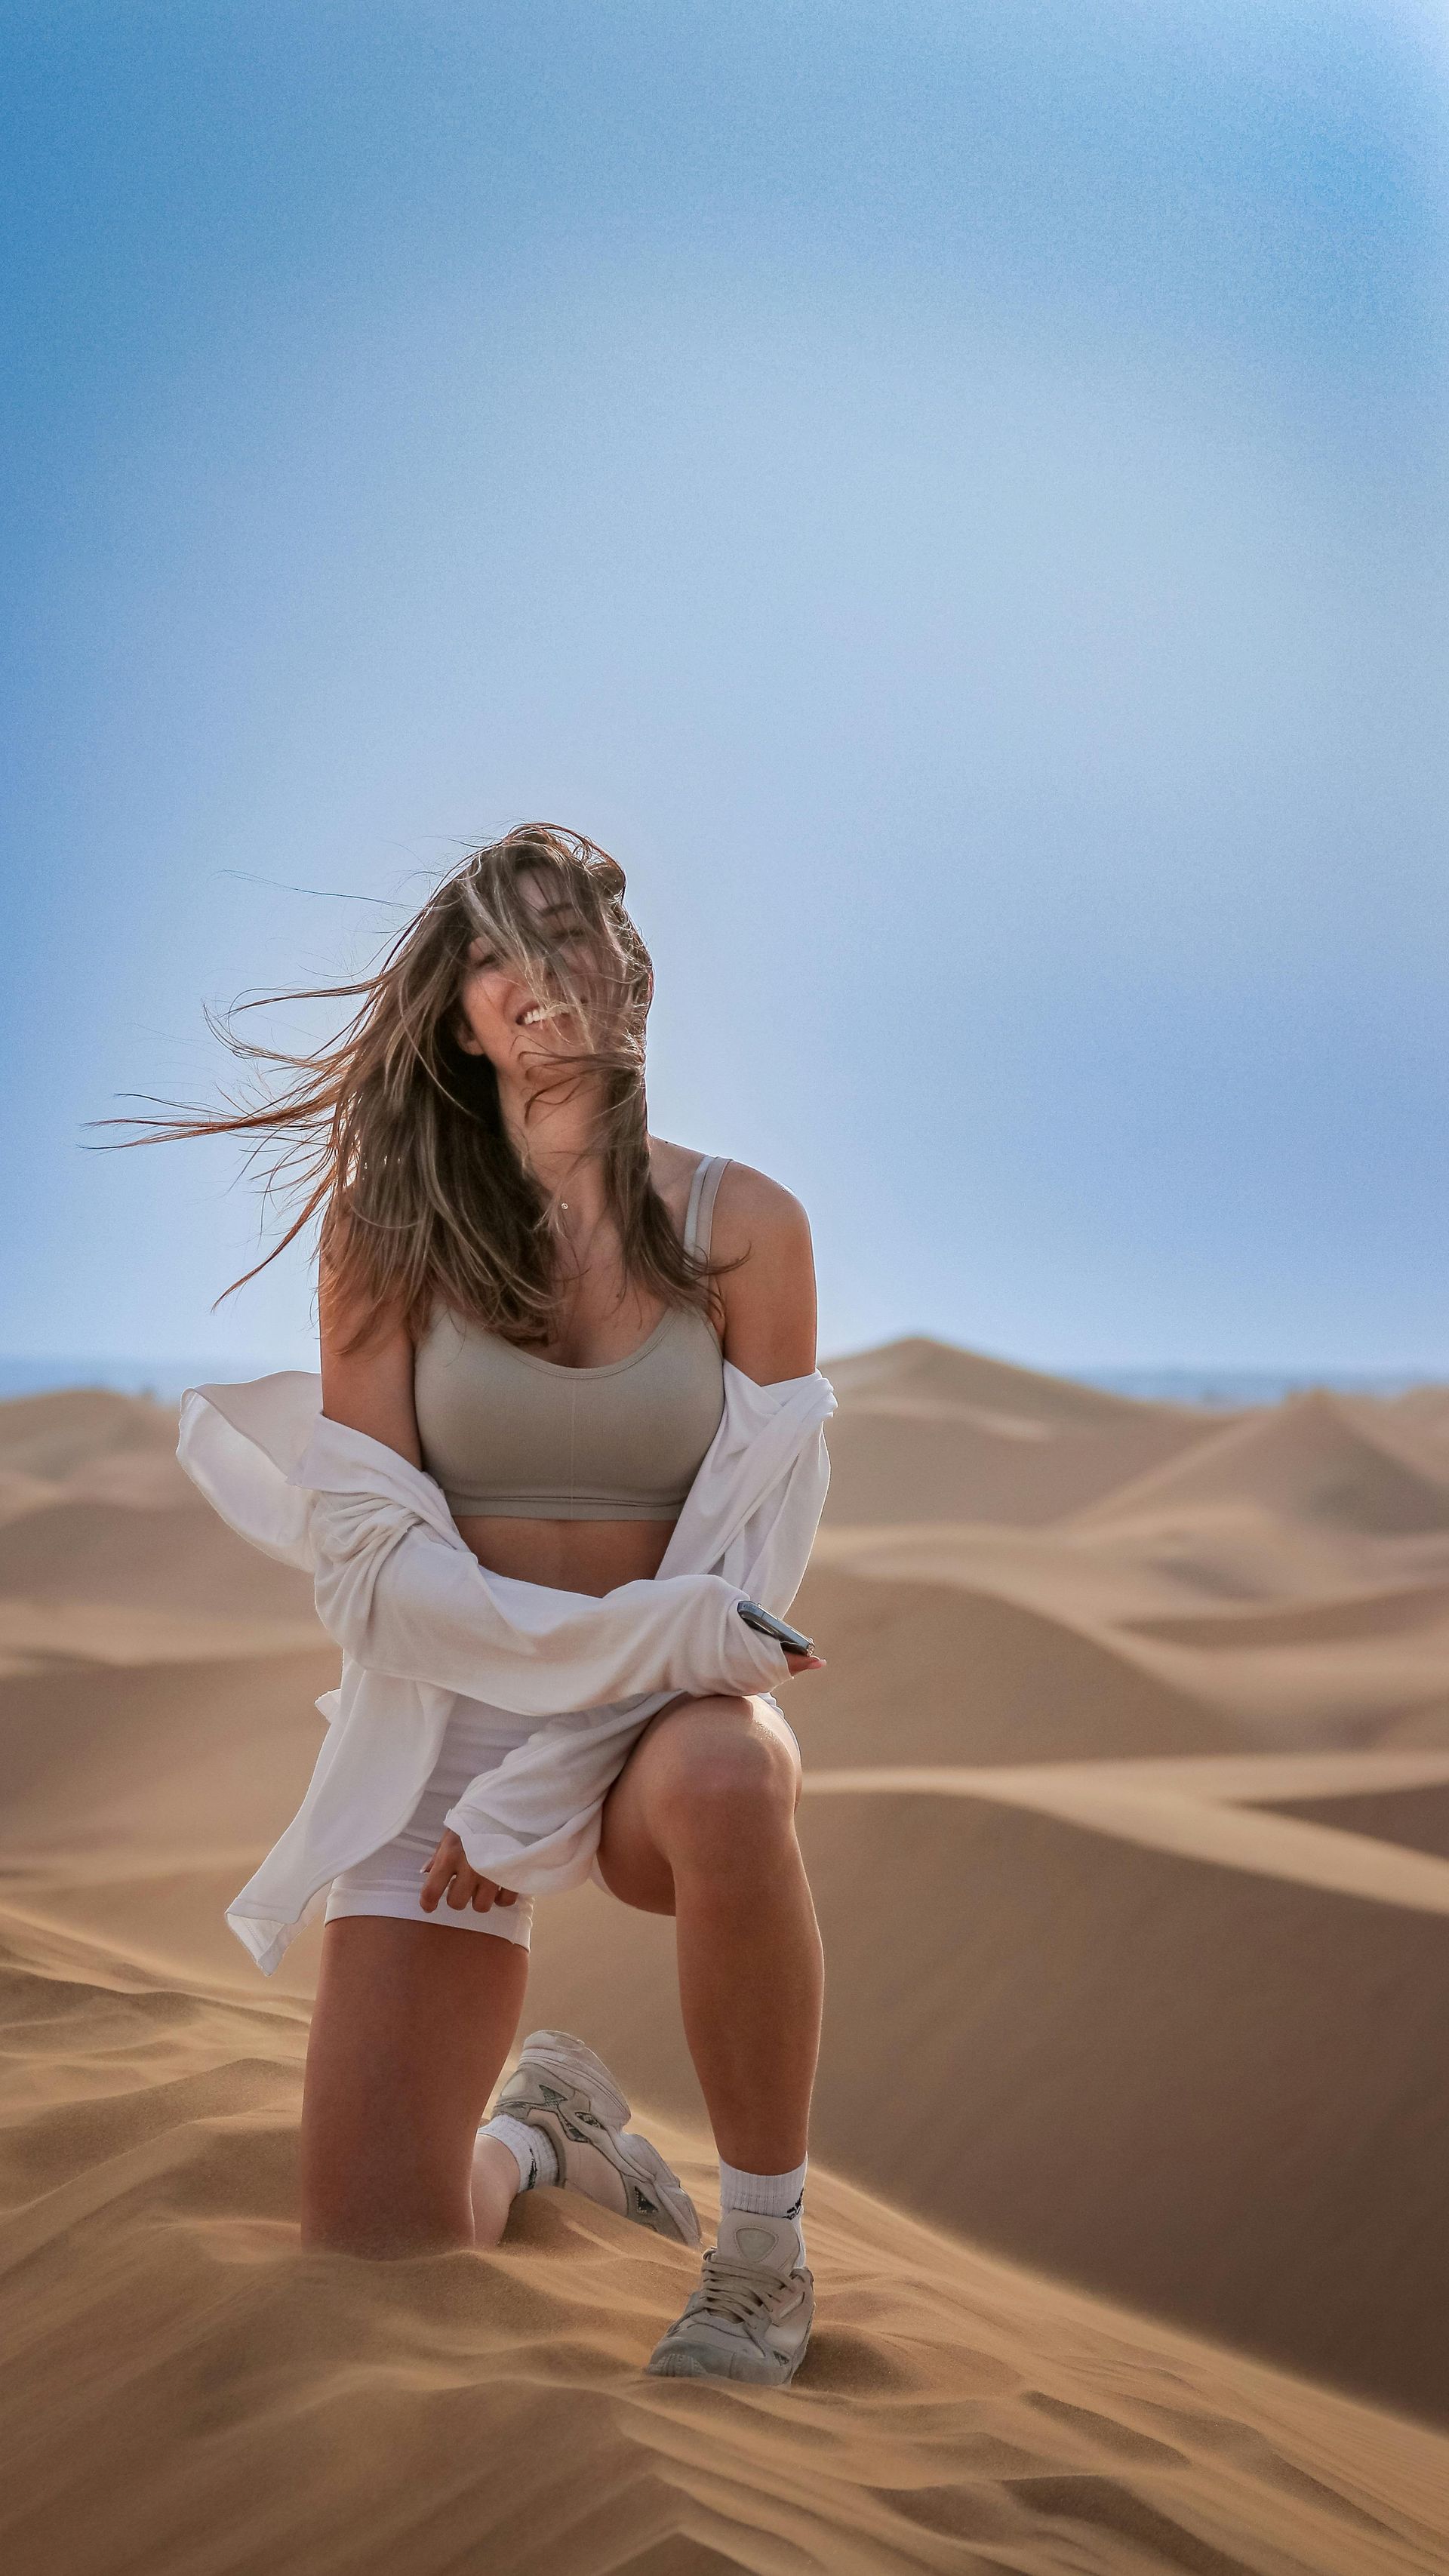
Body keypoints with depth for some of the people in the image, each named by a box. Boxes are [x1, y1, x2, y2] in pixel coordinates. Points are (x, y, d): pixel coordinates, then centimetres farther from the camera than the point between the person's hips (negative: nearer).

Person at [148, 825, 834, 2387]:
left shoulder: (742, 1229, -3)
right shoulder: (388, 1230, -3)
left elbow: (751, 1552, -8)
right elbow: (370, 1565, -9)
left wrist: (549, 1785, -17)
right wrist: (651, 1633, -22)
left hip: (660, 1724, 0)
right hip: (445, 1721, 1)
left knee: (725, 1783, -39)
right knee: (371, 2261, -9)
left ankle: (765, 2255, -16)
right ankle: (540, 2128, 29)